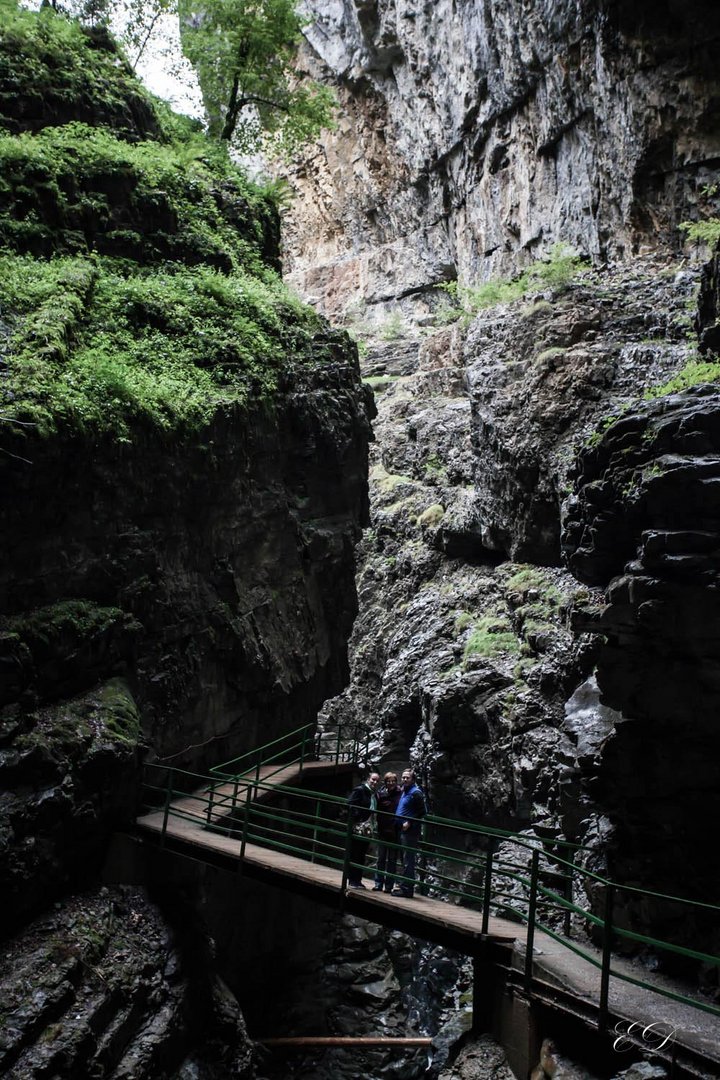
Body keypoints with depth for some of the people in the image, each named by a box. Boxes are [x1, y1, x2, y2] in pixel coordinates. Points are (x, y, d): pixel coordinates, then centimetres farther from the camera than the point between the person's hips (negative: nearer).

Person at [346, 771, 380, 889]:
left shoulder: (374, 794, 14)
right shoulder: (359, 790, -8)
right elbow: (350, 805, -15)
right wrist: (357, 820, -18)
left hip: (367, 829, 7)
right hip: (358, 829, -7)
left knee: (362, 856, 11)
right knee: (354, 855, -1)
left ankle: (358, 880, 18)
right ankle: (352, 881, 6)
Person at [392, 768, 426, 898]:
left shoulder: (416, 793, -11)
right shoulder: (403, 792, 16)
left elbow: (422, 812, -14)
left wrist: (409, 823, -18)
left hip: (410, 831, -9)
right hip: (402, 830, 9)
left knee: (408, 860, -6)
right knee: (404, 858, 15)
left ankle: (406, 888, -3)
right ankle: (404, 884, 23)